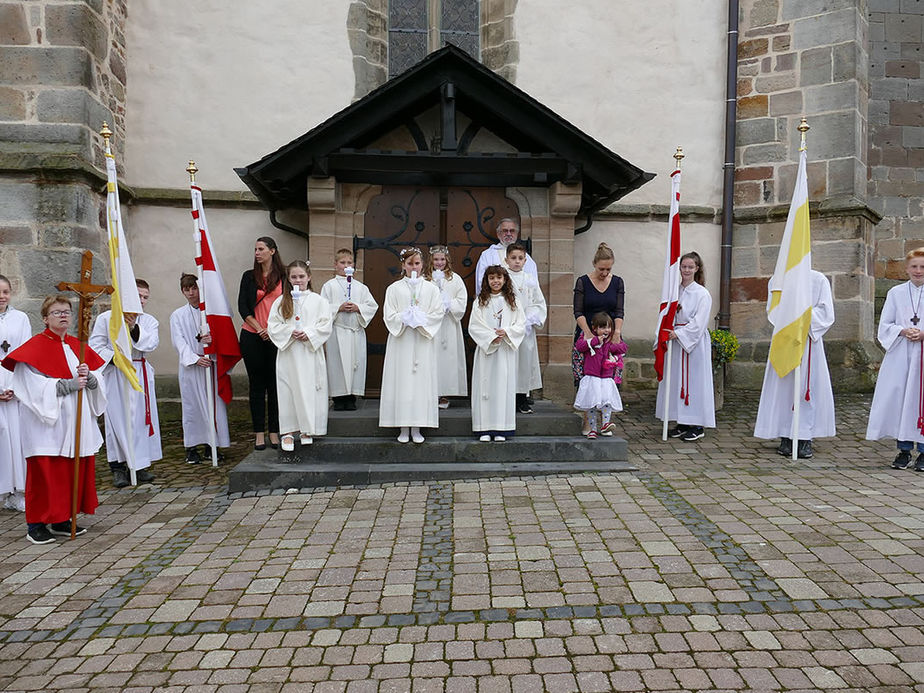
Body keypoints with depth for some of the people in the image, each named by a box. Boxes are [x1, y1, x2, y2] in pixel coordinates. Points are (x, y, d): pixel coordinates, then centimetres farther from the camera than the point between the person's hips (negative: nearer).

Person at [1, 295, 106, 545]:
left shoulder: (78, 346, 13)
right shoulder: (35, 346, -4)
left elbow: (99, 381, 9)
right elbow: (34, 386, -15)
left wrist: (89, 377, -12)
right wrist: (69, 384, -20)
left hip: (76, 422, 6)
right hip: (46, 424, -6)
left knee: (75, 470, 8)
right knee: (45, 472, -3)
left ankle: (62, 520, 21)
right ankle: (36, 524, 10)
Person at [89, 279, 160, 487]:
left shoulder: (149, 321, 8)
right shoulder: (106, 318, 2)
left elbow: (151, 344, -8)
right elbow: (95, 346, 0)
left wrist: (134, 328, -22)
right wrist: (115, 358, -14)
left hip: (140, 374, 2)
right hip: (115, 376, -2)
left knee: (142, 418, 3)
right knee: (116, 418, -1)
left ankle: (141, 465, 14)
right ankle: (118, 467, 9)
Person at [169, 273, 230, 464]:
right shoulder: (177, 315, 9)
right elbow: (179, 342, 0)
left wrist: (213, 338, -18)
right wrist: (195, 359, -14)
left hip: (211, 363, 1)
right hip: (190, 366, 0)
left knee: (212, 403, 2)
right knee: (191, 405, 1)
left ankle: (210, 446, 11)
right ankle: (191, 448, 10)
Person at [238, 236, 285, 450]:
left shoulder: (283, 276, 5)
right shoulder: (249, 277, 10)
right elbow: (243, 307, 4)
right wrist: (259, 329, -8)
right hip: (252, 337, 1)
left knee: (275, 384, 1)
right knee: (257, 384, 3)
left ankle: (274, 432, 8)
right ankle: (259, 434, 7)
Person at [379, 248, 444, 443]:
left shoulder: (431, 288, 8)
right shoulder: (394, 289, 6)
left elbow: (438, 313, 1)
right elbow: (389, 315, 1)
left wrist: (421, 320, -13)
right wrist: (405, 319, -15)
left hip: (423, 341, 0)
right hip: (401, 341, 0)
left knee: (422, 380, -1)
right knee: (401, 381, -2)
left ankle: (417, 429, 6)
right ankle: (403, 429, 6)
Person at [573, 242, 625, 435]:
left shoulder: (617, 282, 7)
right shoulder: (583, 282, 0)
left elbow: (619, 311, 2)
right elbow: (578, 312, -4)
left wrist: (617, 331, -14)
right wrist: (589, 334, -16)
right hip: (586, 335, -2)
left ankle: (605, 422, 5)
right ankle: (587, 422, 4)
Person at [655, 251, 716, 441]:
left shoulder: (702, 293, -5)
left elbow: (699, 322, -13)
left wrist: (679, 333, -21)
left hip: (695, 342, -6)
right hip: (676, 341, 6)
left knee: (694, 380, -3)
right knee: (676, 380, 7)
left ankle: (697, 426, 6)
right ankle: (682, 423, 17)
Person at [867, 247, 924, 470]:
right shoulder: (895, 293, 8)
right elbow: (884, 326, 7)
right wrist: (903, 331, -11)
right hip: (900, 355, 1)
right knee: (899, 399, 0)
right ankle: (904, 450, 12)